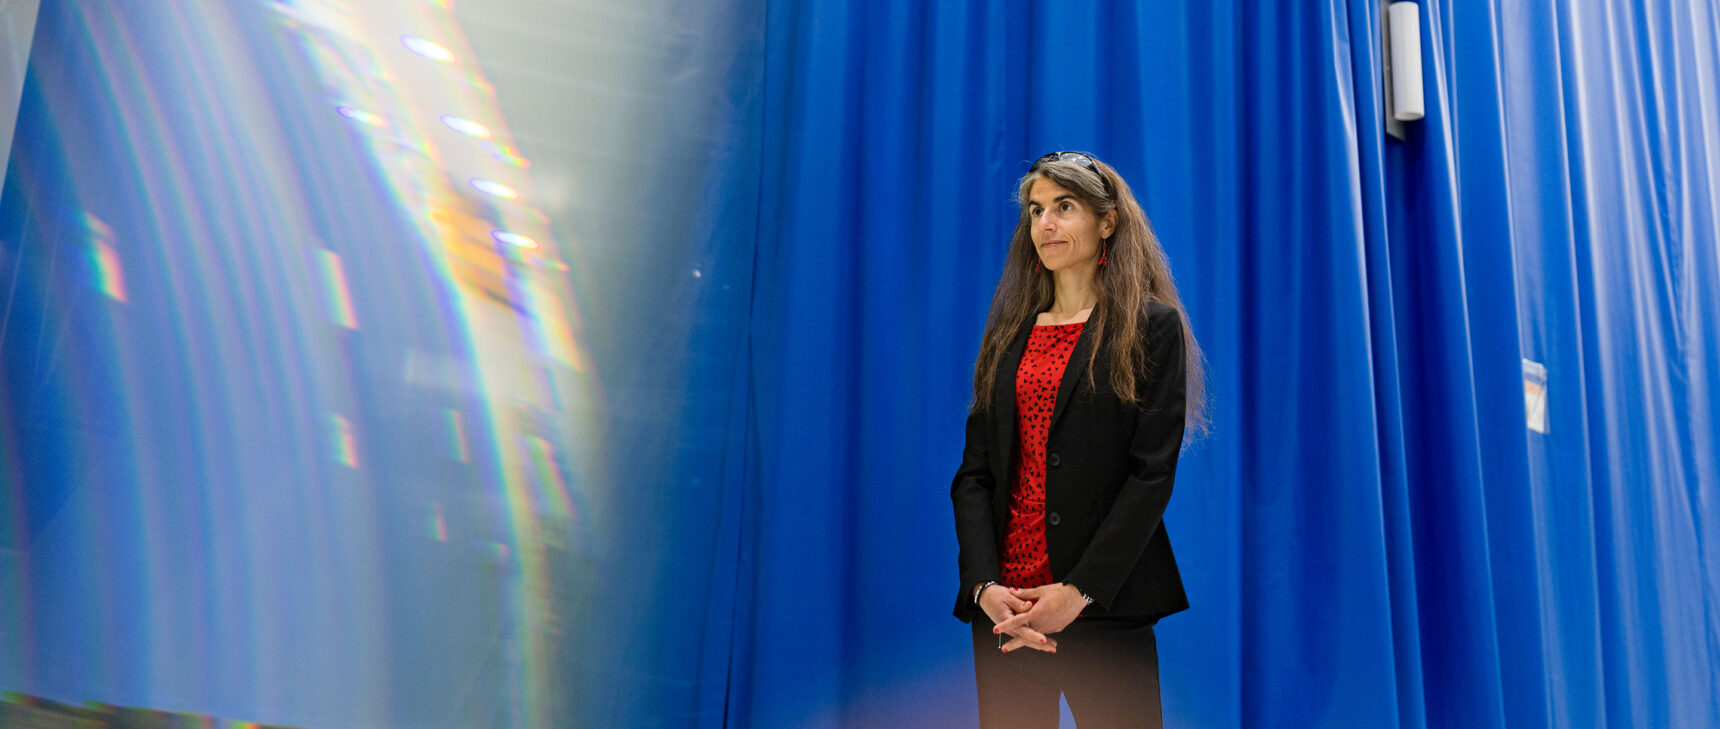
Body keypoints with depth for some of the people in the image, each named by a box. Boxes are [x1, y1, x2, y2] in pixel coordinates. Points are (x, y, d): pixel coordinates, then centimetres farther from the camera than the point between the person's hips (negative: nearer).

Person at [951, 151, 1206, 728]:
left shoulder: (1151, 328, 0)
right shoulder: (1009, 333, 13)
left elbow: (1152, 474, -8)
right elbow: (974, 472, 7)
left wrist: (1077, 592, -16)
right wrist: (985, 586, -9)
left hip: (1104, 609, -4)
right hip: (1006, 606, 4)